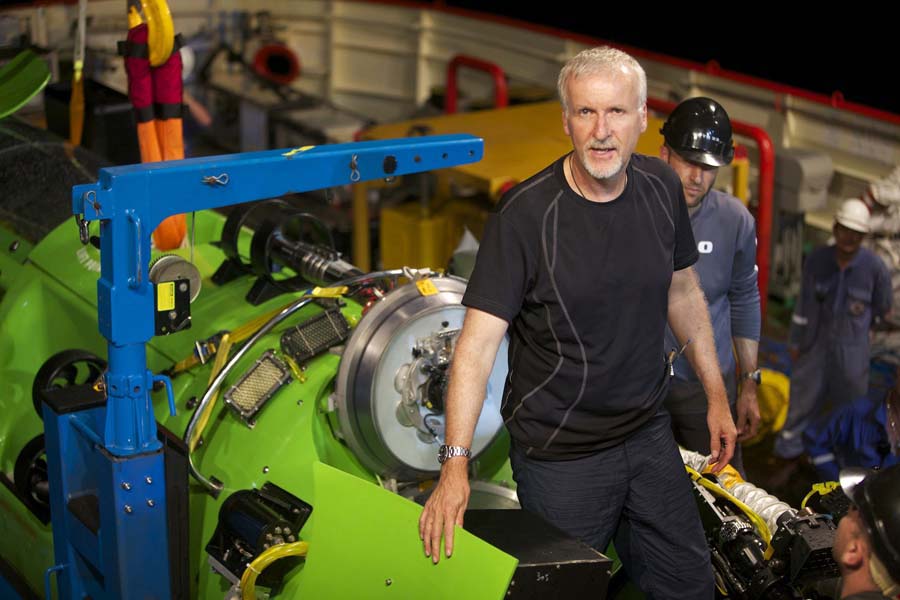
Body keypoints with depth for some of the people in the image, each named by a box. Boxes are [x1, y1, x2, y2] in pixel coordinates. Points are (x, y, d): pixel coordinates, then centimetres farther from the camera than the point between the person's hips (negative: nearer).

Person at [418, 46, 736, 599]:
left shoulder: (662, 188, -3)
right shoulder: (524, 215, -21)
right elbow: (478, 342, -23)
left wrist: (717, 394, 14)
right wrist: (456, 461, -30)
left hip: (649, 432, 5)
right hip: (560, 455, -5)